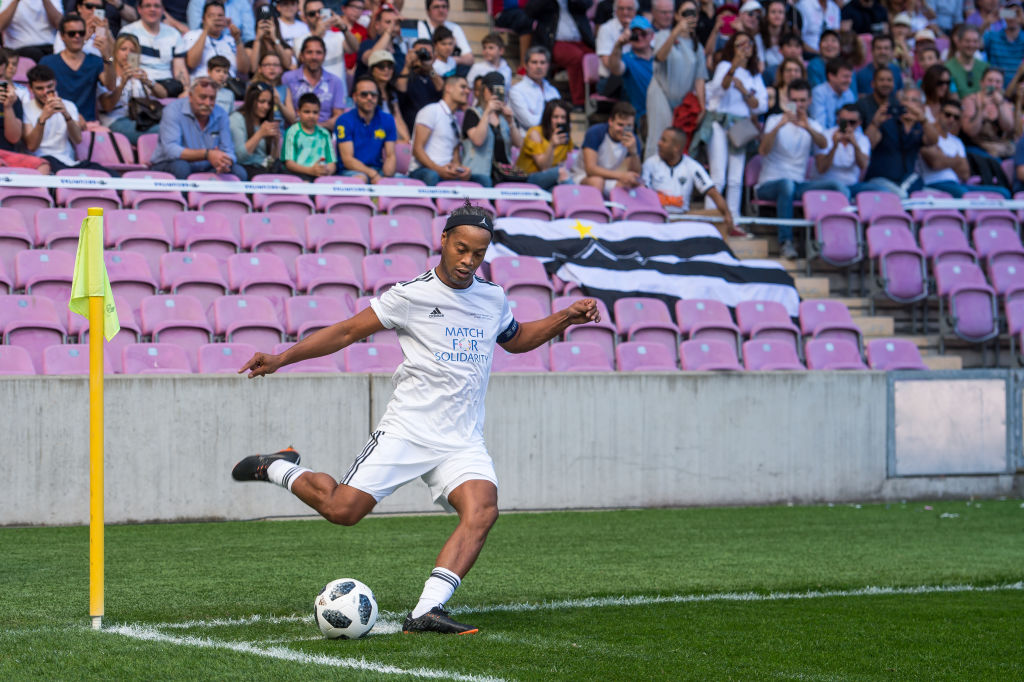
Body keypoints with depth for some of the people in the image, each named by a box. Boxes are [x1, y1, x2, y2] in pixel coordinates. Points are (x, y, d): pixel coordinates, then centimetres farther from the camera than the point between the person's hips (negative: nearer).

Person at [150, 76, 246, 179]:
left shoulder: (220, 115, 1)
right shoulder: (173, 110, -14)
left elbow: (228, 152, -1)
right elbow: (170, 150, -26)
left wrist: (224, 163, -28)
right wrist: (207, 154, -37)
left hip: (205, 169, 4)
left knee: (239, 172, -18)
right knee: (181, 166, -37)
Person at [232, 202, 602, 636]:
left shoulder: (493, 298, 13)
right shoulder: (411, 295, -4)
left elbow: (516, 339, 34)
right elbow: (347, 331, 0)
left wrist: (567, 318, 20)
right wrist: (281, 358, -8)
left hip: (463, 442, 4)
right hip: (406, 432, -4)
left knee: (482, 509, -24)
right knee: (342, 510, -14)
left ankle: (427, 612, -28)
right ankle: (279, 469, 17)